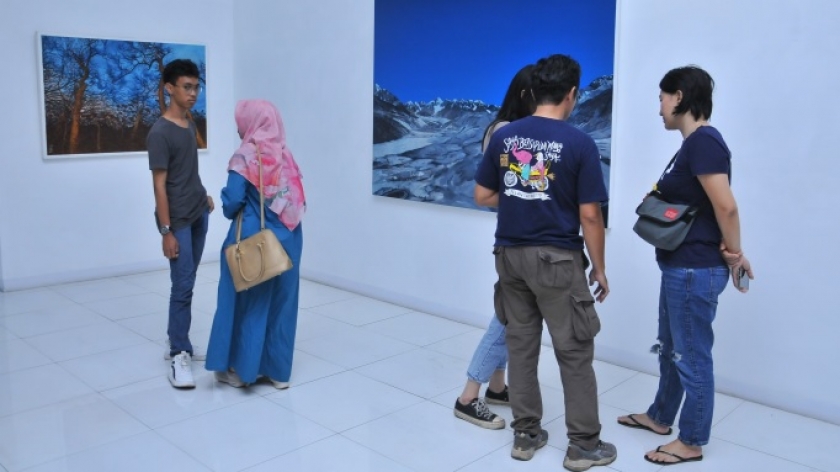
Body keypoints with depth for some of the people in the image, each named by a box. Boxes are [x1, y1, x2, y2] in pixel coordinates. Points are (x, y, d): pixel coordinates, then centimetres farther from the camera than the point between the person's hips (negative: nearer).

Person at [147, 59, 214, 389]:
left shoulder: (190, 125, 10)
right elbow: (160, 185, -17)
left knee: (187, 284, 12)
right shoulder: (159, 133, -15)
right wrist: (167, 231, -18)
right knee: (183, 287, -8)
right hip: (178, 221, -8)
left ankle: (176, 343, 21)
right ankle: (179, 356, -1)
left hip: (198, 215, 8)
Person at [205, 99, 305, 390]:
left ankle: (240, 369, 19)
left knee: (247, 302, 8)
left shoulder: (245, 157, -12)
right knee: (281, 303, 12)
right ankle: (278, 370, 21)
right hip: (287, 238, 6)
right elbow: (297, 199, 6)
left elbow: (233, 201, -14)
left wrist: (229, 211, 7)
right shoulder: (285, 155, 4)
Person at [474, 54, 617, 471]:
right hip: (557, 259, -4)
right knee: (575, 352, 7)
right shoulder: (579, 143, -12)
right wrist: (599, 268, -1)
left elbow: (483, 195, 5)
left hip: (510, 255, 5)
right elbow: (589, 215, -11)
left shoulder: (504, 136, 1)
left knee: (520, 344, 13)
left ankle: (526, 434, 23)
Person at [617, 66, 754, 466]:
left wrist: (733, 252, -13)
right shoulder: (693, 143, 13)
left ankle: (692, 442, 20)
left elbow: (726, 206, -24)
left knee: (692, 357, 4)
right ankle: (660, 417, 40)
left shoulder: (703, 141, -19)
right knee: (671, 349, 22)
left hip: (697, 270, -10)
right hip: (680, 267, 10)